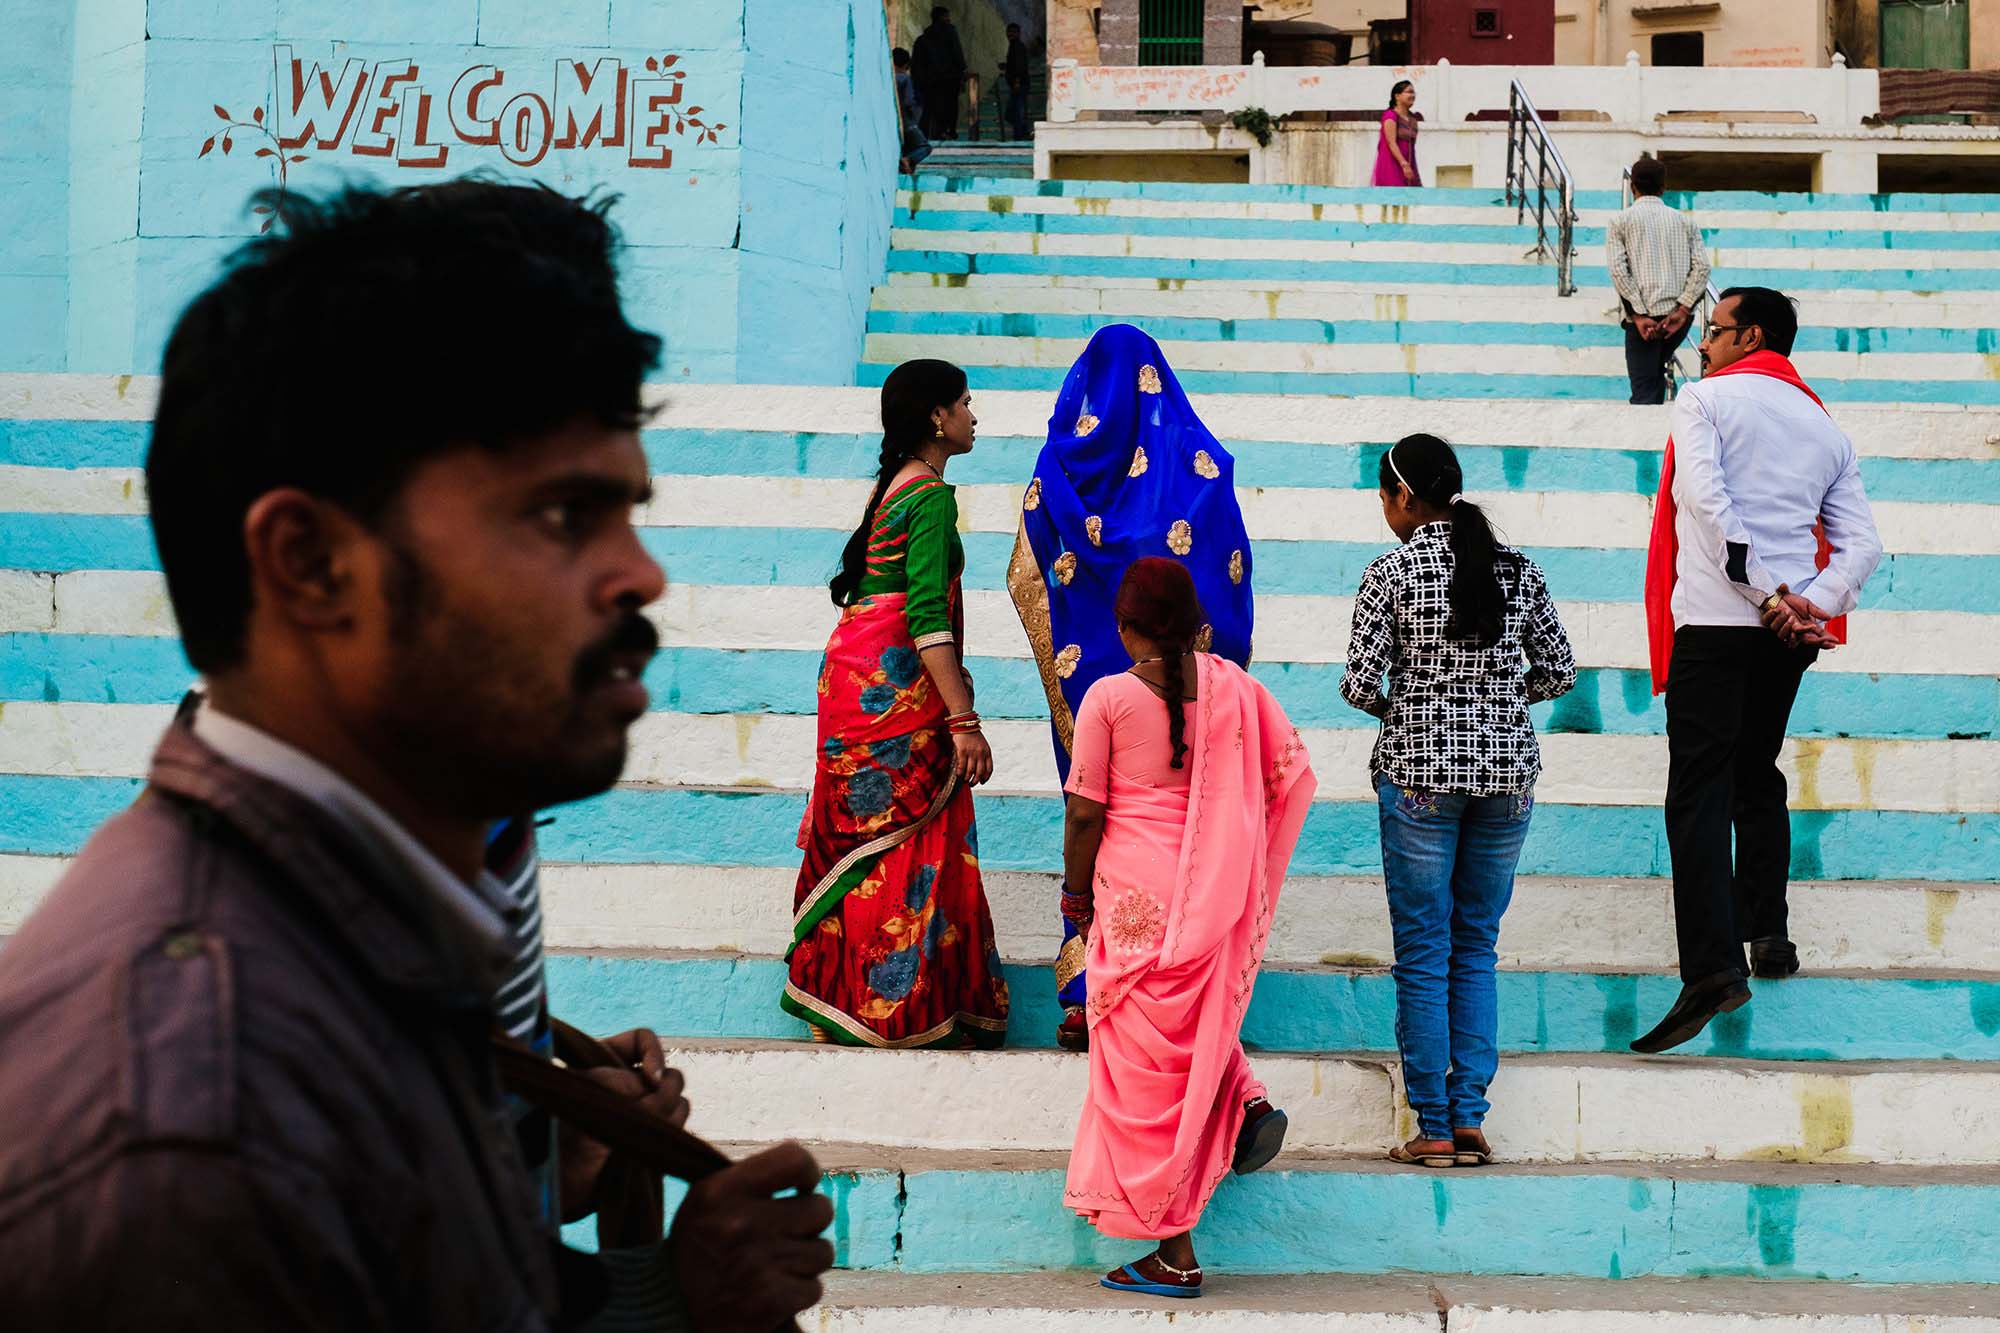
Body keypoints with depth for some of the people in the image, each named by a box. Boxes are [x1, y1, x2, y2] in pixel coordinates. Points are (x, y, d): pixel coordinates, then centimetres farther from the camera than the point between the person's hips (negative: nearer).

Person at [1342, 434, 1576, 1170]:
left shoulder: (1391, 572, -7)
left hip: (1420, 772, -4)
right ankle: (1471, 1117, 6)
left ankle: (1434, 1129, 5)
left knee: (1423, 956, 4)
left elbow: (1360, 684, -10)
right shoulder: (1517, 569, 5)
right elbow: (1558, 672, 8)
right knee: (1476, 950, 13)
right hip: (1507, 773, 4)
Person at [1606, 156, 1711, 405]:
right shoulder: (1685, 222, 14)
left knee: (1644, 392, -4)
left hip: (1643, 317, -3)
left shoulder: (1620, 222, 6)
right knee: (1656, 372, 26)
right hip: (1679, 316, 3)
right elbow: (1702, 267, 1)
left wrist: (1639, 316, -10)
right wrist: (1681, 310, -5)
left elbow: (1619, 270, -7)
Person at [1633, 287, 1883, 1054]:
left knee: (1699, 789, -9)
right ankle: (1768, 933, 23)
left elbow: (1706, 502, -14)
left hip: (1716, 618, -6)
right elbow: (1863, 542, 8)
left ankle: (1713, 967, -21)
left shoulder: (1704, 399, 2)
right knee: (1758, 774, 23)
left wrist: (1765, 595, -16)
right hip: (1791, 628, 6)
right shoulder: (1826, 428, 19)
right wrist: (1816, 608, -6)